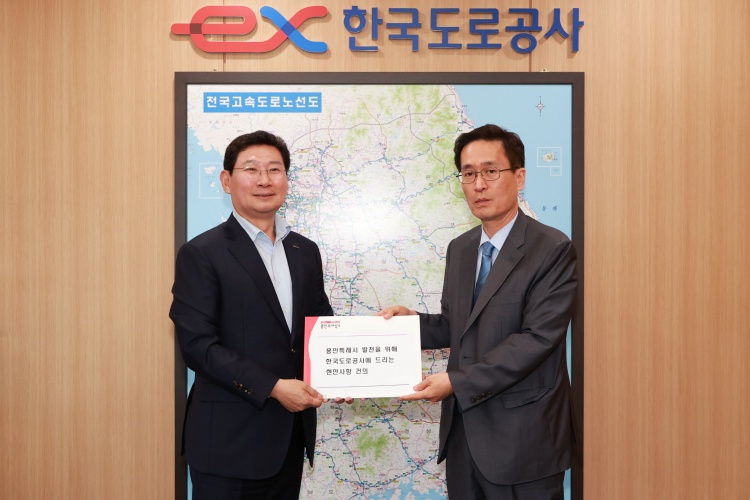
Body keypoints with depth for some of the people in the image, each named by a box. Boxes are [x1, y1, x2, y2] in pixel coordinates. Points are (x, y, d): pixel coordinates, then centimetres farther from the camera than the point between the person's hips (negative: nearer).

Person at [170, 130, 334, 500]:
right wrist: (272, 387, -19)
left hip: (292, 432, 6)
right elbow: (197, 344, -15)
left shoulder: (306, 251, 8)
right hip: (230, 438, -5)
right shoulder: (201, 254, -9)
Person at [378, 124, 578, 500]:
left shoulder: (553, 250, -12)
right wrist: (412, 321, -4)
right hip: (463, 430, 6)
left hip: (522, 439, -5)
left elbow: (536, 339, -19)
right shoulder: (459, 248, 9)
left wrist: (457, 381, -21)